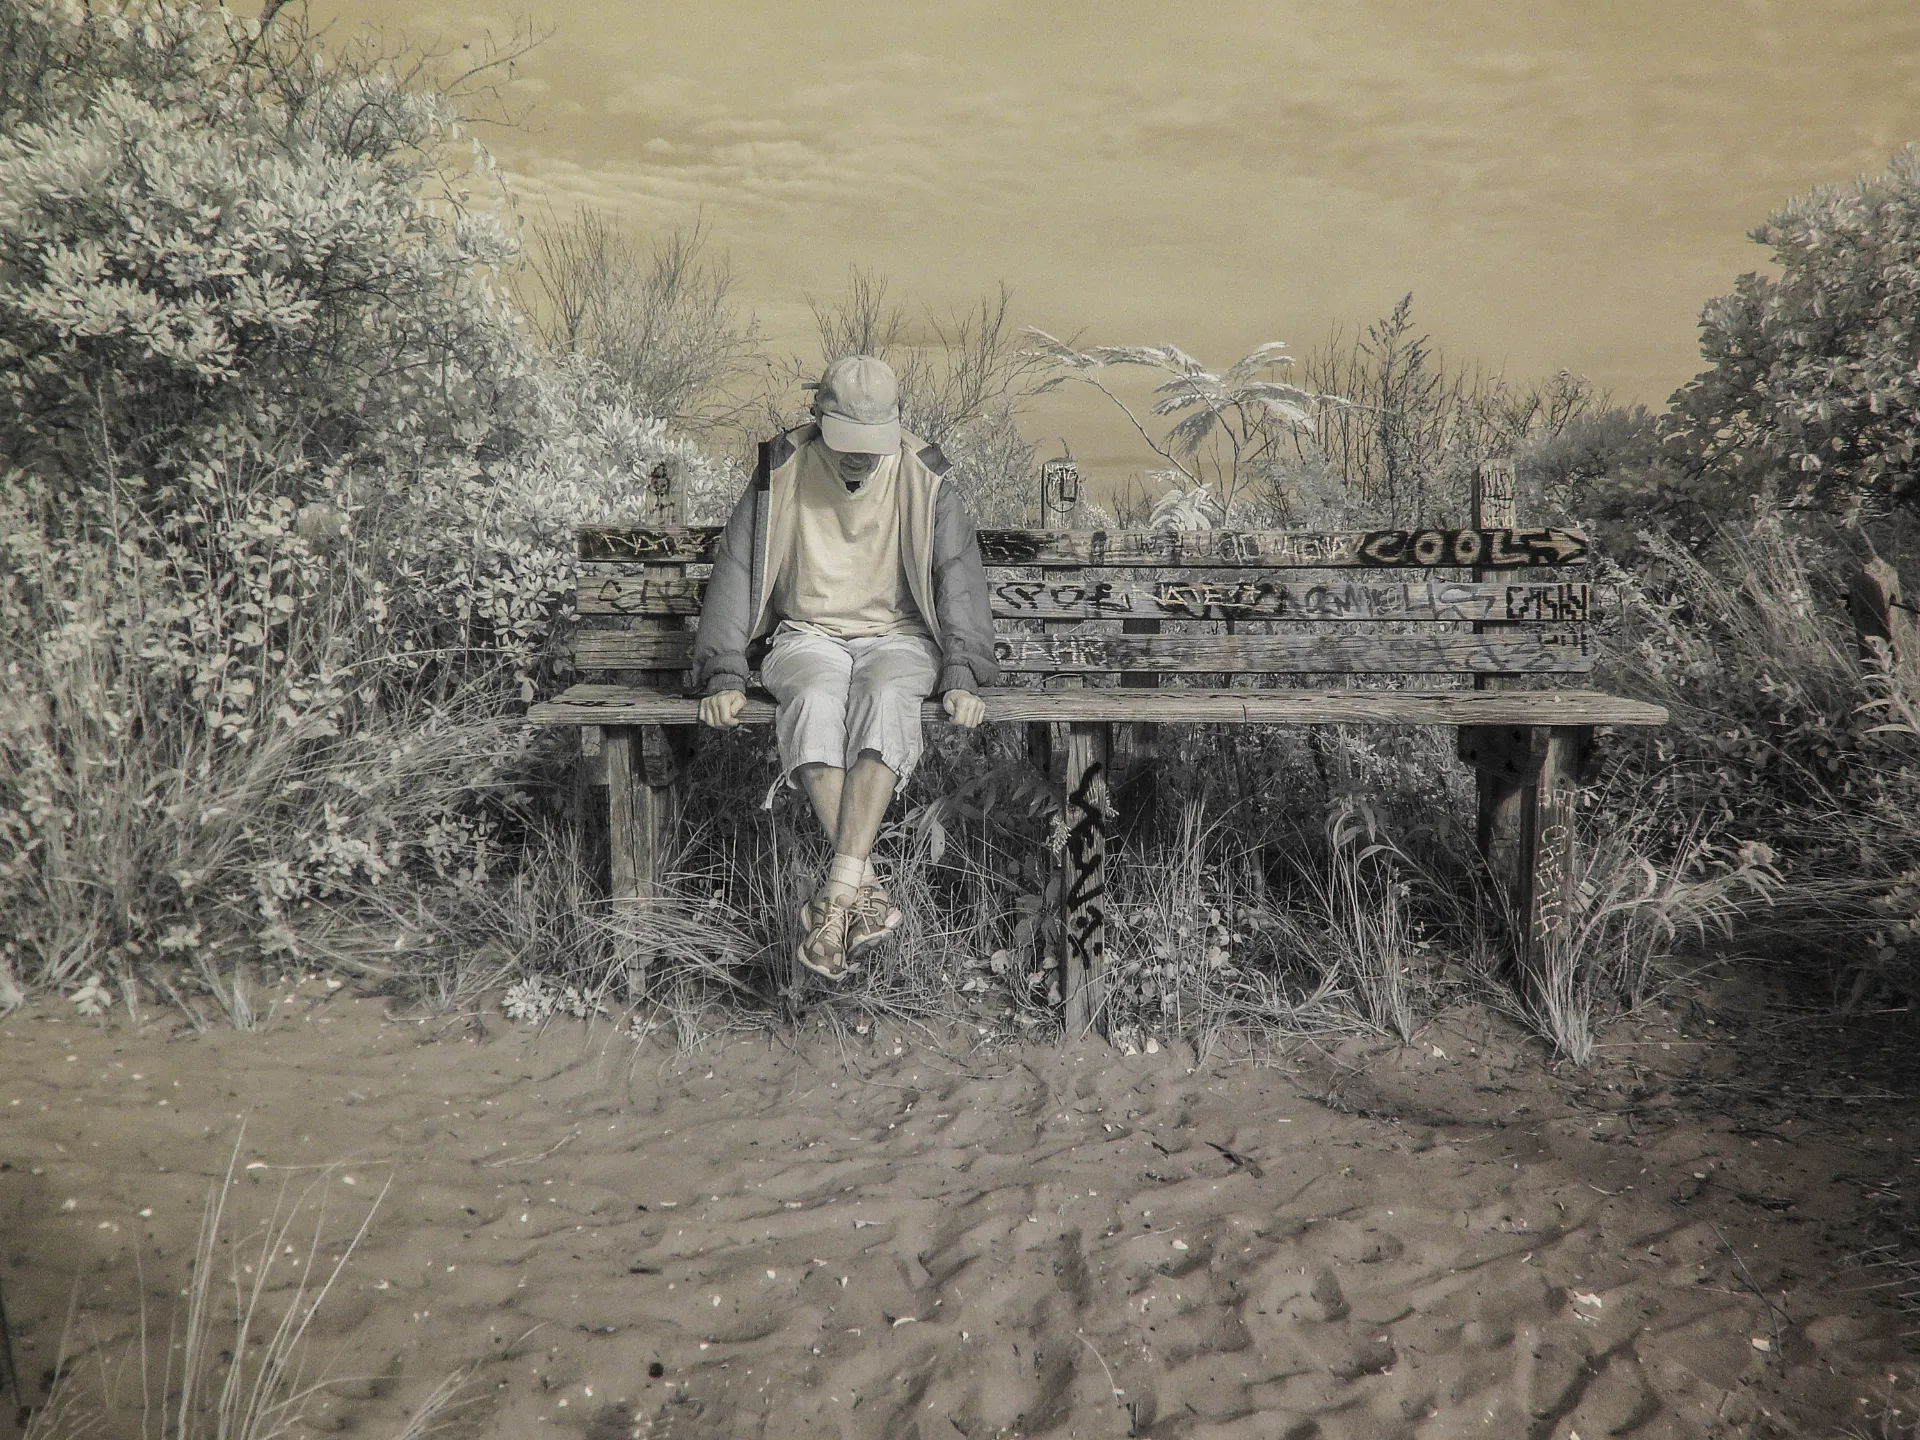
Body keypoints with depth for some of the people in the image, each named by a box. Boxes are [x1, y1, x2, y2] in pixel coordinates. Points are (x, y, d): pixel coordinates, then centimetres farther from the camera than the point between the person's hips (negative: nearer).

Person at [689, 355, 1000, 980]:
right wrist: (724, 676, -10)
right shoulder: (783, 473, -2)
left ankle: (837, 892, -44)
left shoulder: (922, 479, -1)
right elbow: (735, 572, -2)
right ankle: (865, 888, -41)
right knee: (816, 702, -36)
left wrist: (962, 676, -16)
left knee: (886, 701, -36)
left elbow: (959, 574, -4)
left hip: (898, 636, 0)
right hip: (807, 634, 0)